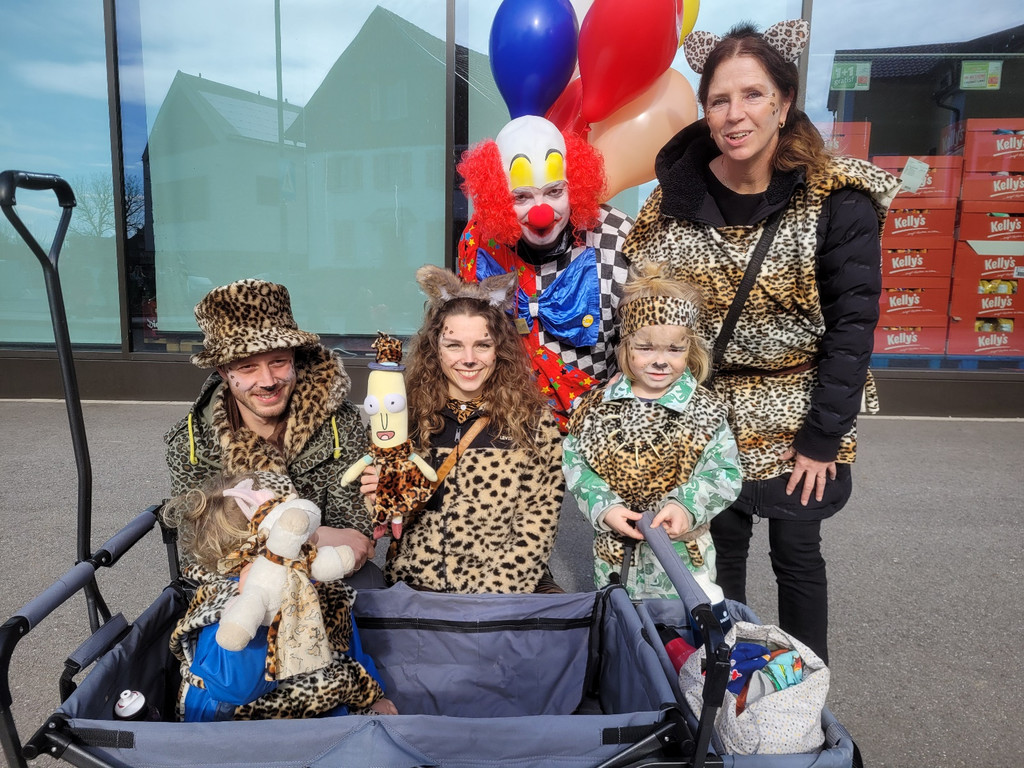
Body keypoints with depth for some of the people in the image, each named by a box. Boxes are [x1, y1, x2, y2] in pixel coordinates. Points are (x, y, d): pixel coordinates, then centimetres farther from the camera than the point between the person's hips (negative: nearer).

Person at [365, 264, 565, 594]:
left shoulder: (533, 421, 0)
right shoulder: (405, 415, 3)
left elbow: (540, 514, -2)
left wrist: (499, 590, -11)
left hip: (510, 591, 0)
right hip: (415, 589, 1)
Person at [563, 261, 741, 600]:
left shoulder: (705, 412, -9)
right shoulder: (597, 406, -6)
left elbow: (724, 475, -12)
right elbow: (576, 464, -7)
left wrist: (686, 506, -28)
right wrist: (603, 507, -21)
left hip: (682, 553, -1)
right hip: (614, 551, 2)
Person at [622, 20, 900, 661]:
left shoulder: (838, 202, -12)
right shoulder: (677, 194, -5)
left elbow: (853, 325, -11)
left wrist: (822, 437, -12)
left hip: (800, 422, -2)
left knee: (797, 555, 12)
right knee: (718, 548, 14)